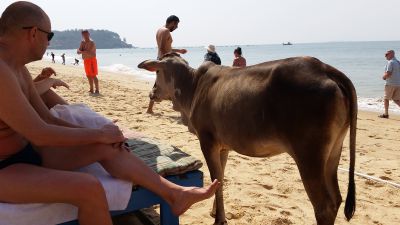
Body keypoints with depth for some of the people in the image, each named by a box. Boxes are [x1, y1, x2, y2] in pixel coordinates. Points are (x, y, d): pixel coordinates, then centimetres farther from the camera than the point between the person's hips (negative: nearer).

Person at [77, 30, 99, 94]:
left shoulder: (92, 42, -11)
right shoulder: (83, 42, 12)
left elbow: (89, 52, -24)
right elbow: (78, 51, 3)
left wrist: (82, 51, -9)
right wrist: (84, 51, -18)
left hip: (92, 60, -8)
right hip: (86, 61, 8)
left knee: (93, 76, -10)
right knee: (89, 76, 11)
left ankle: (97, 90, -7)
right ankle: (91, 89, 18)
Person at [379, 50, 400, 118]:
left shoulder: (390, 62, -13)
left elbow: (388, 74, -22)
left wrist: (384, 77, -2)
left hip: (390, 84, -8)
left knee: (386, 99, 7)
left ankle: (386, 114, 11)